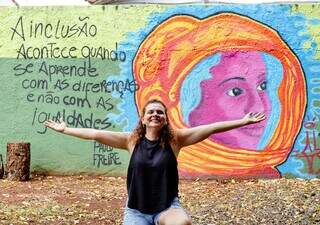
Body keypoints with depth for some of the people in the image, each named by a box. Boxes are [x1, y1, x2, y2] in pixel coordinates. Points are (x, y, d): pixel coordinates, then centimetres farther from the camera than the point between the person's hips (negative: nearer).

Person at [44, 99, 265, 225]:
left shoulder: (175, 139, -3)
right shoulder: (132, 140, 0)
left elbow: (211, 128, -8)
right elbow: (96, 134, 0)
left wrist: (244, 122, -10)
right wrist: (66, 130, 0)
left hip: (168, 206, -1)